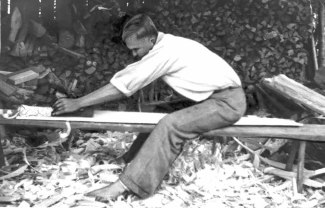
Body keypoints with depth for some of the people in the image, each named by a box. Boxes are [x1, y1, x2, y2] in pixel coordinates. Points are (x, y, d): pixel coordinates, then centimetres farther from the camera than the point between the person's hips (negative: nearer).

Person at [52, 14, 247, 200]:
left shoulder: (165, 51, -22)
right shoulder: (163, 44, 5)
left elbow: (123, 85, -22)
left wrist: (78, 103, -17)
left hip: (228, 101, -9)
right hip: (216, 96, 9)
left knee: (170, 125, -23)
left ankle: (126, 185, -21)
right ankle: (135, 159, 12)